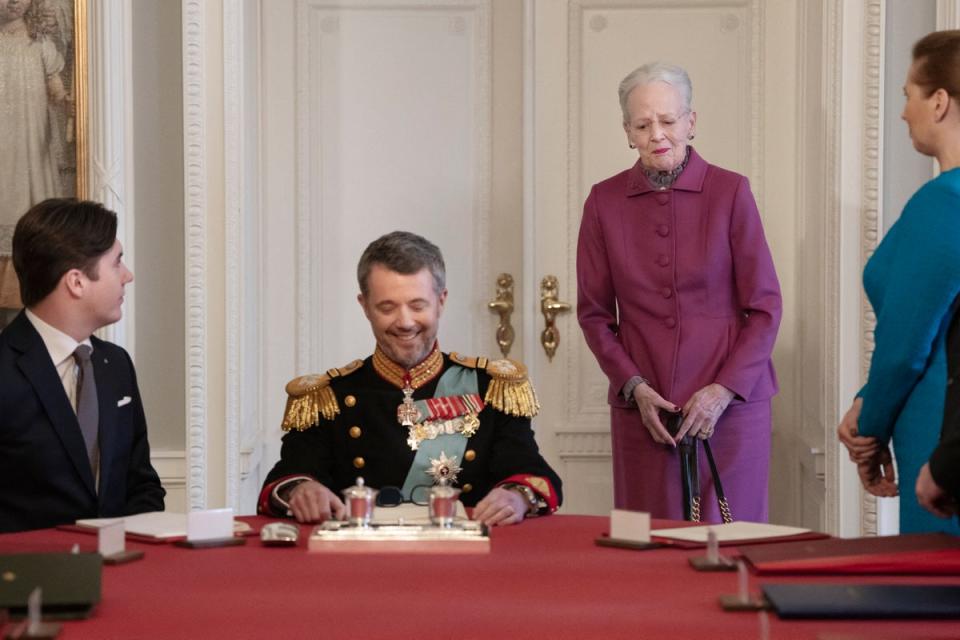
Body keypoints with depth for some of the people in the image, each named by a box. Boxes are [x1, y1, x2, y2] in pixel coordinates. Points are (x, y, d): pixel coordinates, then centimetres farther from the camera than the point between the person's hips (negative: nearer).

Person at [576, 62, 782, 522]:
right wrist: (634, 386, -4)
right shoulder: (605, 202, 5)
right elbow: (593, 312, 9)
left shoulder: (730, 193, -1)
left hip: (730, 403, -1)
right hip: (641, 408, 1)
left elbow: (765, 306, 0)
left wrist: (724, 389, -9)